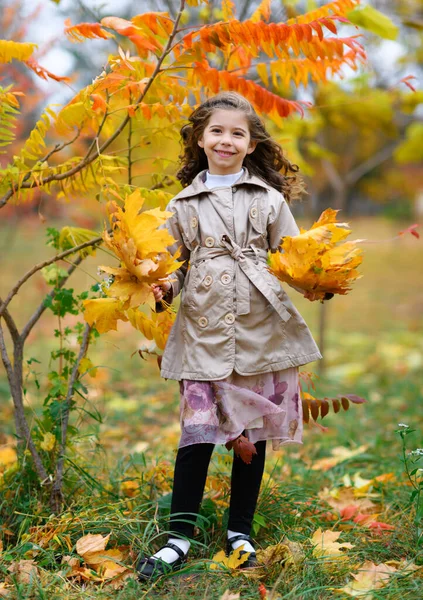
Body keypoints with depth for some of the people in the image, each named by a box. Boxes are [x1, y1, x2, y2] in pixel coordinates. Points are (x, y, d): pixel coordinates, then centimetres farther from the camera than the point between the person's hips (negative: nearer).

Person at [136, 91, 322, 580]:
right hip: (204, 331, 0)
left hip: (259, 330, 0)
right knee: (198, 431, -5)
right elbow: (178, 264, 14)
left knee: (253, 433, 8)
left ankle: (240, 530, 24)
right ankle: (179, 537, 9)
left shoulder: (270, 199, 7)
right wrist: (165, 288, -6)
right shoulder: (184, 204, 10)